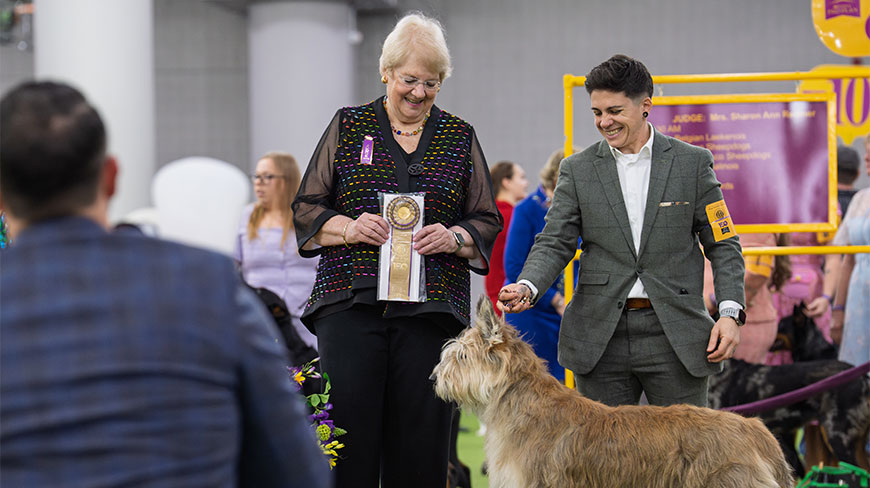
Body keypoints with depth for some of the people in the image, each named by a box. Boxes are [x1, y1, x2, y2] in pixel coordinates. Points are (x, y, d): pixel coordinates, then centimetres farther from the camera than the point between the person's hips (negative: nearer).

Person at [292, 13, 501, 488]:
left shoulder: (460, 137, 13)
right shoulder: (347, 126, 10)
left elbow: (488, 223, 13)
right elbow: (306, 208, 9)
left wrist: (453, 237, -7)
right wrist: (349, 228, -9)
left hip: (429, 307, 1)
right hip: (351, 301, -1)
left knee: (421, 440, -2)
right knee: (348, 431, -7)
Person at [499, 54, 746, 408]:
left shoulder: (692, 163, 4)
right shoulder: (578, 169, 7)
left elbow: (722, 245, 5)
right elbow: (555, 242, 3)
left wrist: (730, 312, -7)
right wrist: (527, 287, -17)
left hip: (674, 337, -1)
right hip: (601, 337, 1)